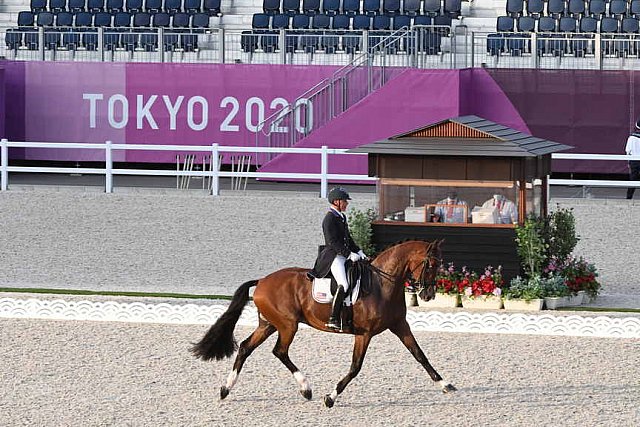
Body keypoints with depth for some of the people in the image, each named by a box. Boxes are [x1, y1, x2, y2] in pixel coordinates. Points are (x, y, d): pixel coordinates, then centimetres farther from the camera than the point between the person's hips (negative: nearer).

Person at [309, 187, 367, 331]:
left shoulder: (341, 217, 18)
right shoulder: (329, 219, -11)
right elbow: (333, 242, -18)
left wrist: (358, 252, 14)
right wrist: (349, 254, -21)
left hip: (344, 256, 10)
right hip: (333, 256, -10)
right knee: (344, 284, -26)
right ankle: (333, 319, -30)